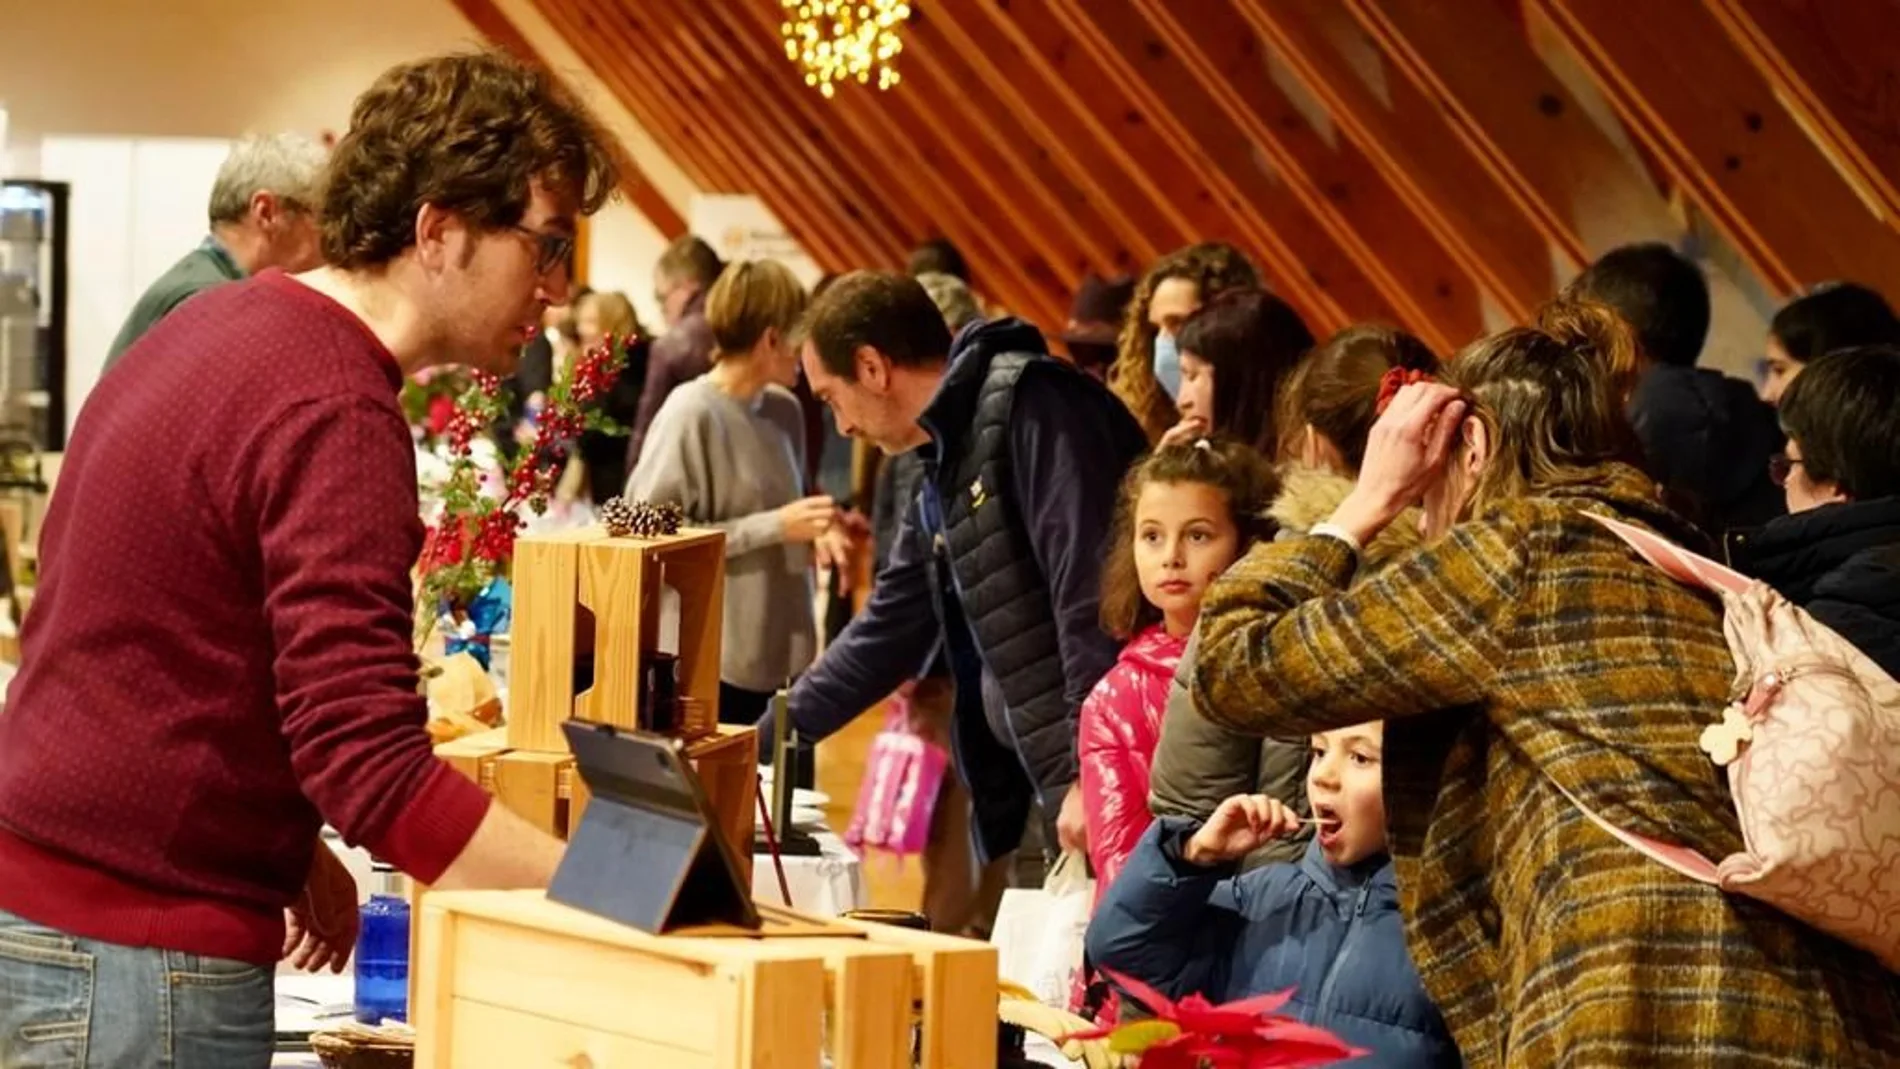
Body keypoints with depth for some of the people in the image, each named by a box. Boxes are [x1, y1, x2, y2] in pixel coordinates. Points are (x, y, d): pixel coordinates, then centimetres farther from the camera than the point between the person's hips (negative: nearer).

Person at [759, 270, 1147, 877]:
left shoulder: (1028, 406, -11)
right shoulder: (944, 474, 20)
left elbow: (1093, 585, -21)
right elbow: (888, 633, 30)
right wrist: (758, 742, 35)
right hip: (1036, 782, 10)